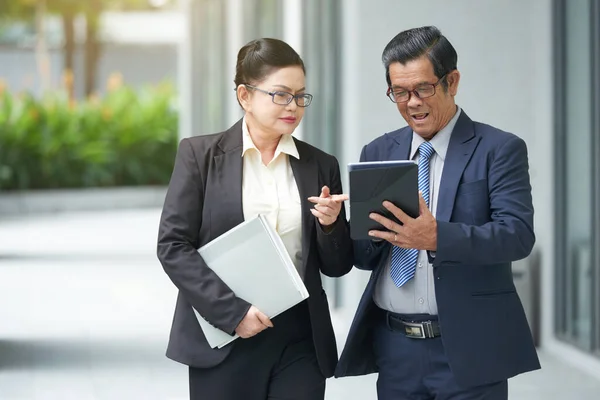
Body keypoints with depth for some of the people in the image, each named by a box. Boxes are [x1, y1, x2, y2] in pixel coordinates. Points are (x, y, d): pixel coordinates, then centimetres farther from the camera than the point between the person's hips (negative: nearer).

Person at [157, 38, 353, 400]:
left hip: (301, 342, 2)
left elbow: (337, 267, 11)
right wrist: (232, 310, -13)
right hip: (224, 341, -2)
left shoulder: (321, 166, 9)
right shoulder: (200, 155, 1)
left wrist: (331, 225, -9)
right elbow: (173, 246, -5)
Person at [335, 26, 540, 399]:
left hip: (466, 350, -4)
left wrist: (436, 237, -29)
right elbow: (363, 256, 11)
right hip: (394, 347, 4)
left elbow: (518, 234, -15)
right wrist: (373, 231, -13)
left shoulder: (499, 149, -3)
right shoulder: (379, 153, 10)